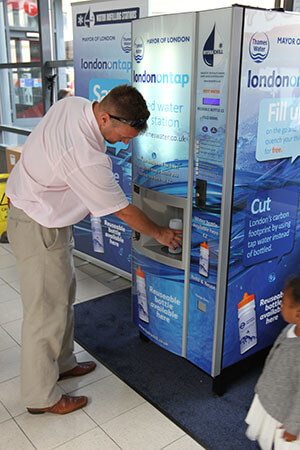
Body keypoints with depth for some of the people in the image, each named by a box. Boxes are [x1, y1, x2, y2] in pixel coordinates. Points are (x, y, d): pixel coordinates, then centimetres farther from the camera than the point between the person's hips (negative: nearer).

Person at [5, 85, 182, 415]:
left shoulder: (72, 104, -6)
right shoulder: (87, 159, -33)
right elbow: (123, 212, -20)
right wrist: (159, 233, -3)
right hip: (38, 230, -10)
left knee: (62, 293, 20)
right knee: (46, 310, 1)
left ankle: (61, 363, 38)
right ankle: (41, 397, 18)